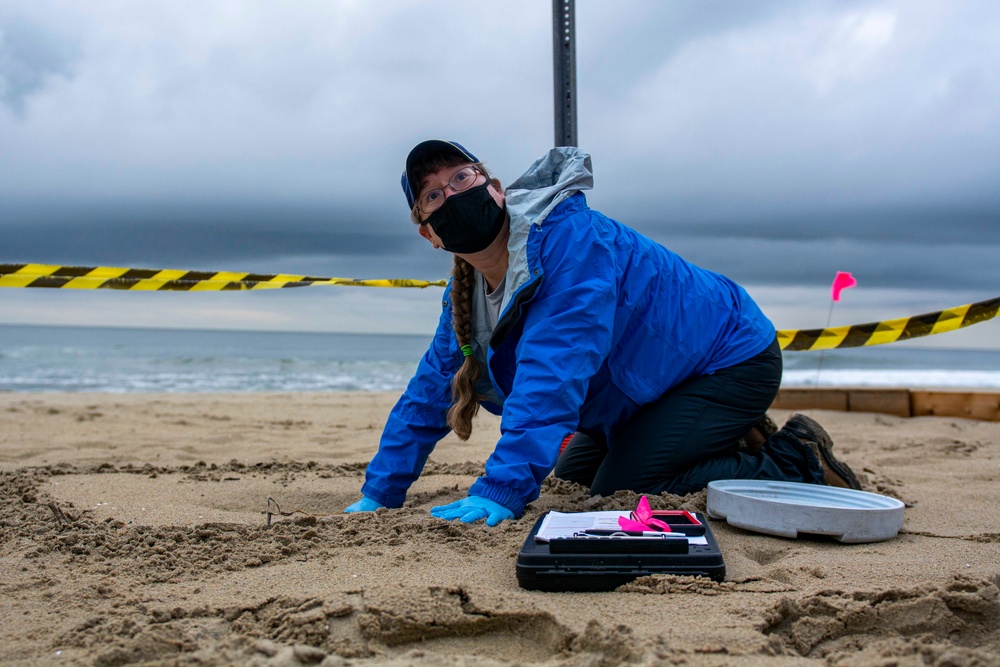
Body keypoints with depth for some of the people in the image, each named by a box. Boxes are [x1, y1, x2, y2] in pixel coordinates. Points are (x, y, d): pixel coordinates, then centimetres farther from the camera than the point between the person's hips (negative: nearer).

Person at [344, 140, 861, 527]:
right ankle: (734, 442, 20)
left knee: (621, 492, -20)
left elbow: (551, 381, -38)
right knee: (573, 480, 15)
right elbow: (427, 396, 4)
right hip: (653, 389, 9)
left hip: (733, 361, -9)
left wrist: (500, 492, -43)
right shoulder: (464, 297, -1)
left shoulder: (571, 239, -30)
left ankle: (795, 463, -6)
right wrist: (378, 496, -3)